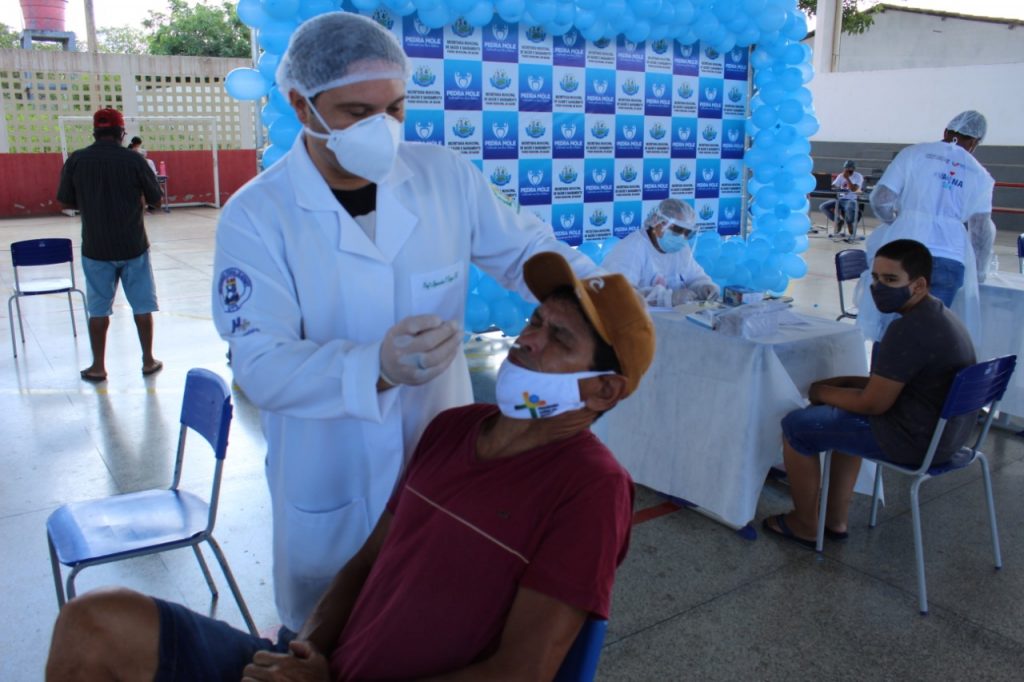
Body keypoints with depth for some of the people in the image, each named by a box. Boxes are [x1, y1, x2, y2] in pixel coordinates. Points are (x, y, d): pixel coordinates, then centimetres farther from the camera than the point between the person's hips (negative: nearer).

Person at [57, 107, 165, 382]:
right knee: (142, 306, 11)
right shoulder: (133, 160, -9)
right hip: (133, 246, -1)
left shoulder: (76, 160, -5)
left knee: (98, 309, 10)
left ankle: (98, 367, 17)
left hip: (95, 248, 1)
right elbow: (155, 199, -2)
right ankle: (148, 361, 18)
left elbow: (67, 201, 4)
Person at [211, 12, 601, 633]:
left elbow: (524, 247, 3)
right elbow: (262, 365, -21)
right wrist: (376, 367, -40)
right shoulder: (256, 217, -15)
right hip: (330, 485, -1)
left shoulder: (447, 176, -8)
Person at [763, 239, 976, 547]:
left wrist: (823, 391, -4)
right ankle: (836, 520, 31)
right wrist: (843, 382, 8)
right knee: (842, 411, 31)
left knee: (796, 426, -1)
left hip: (917, 440, -11)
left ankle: (805, 526, 17)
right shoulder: (939, 314, 7)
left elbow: (873, 404, -20)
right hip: (948, 430, 11)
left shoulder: (909, 331, -26)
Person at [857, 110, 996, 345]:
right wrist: (979, 271, 21)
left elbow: (881, 200, -1)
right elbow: (982, 228, 7)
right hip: (951, 259, 2)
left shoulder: (915, 153, 6)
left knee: (888, 326, 8)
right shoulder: (980, 175, 13)